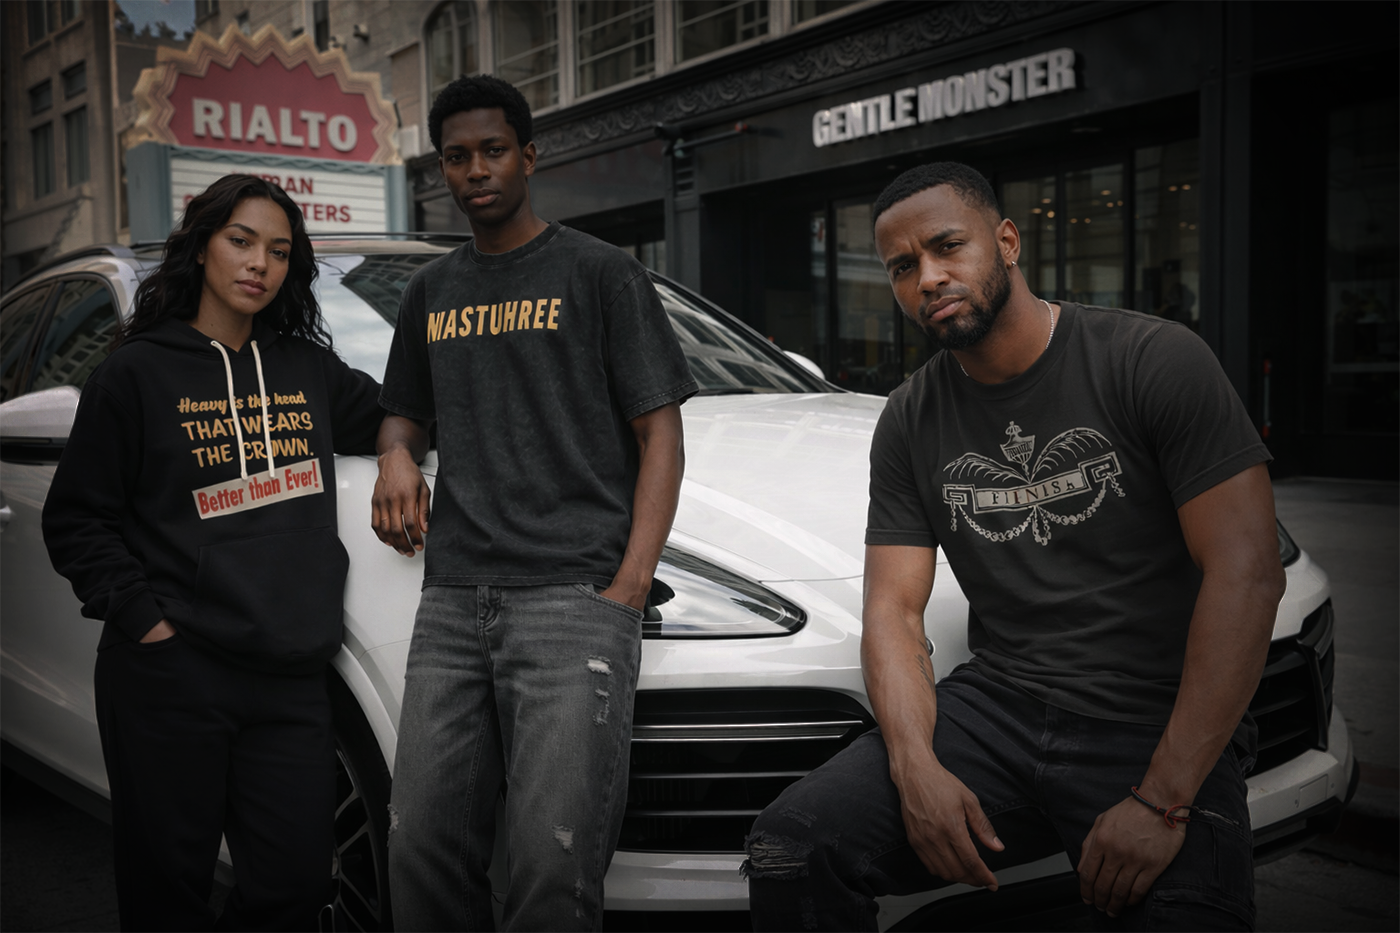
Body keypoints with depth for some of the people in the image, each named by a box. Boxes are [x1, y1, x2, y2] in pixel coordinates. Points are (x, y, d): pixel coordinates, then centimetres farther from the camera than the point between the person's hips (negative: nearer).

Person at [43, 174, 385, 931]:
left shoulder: (308, 368, 13)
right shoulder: (138, 373, 1)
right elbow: (75, 520, 1)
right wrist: (141, 615, -9)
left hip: (291, 678, 4)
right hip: (171, 677, -3)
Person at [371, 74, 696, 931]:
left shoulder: (600, 273, 4)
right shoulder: (432, 291, 20)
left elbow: (659, 433, -1)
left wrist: (628, 588, -12)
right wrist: (397, 458, 4)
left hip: (574, 598, -5)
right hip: (452, 603, 5)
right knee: (425, 850, 6)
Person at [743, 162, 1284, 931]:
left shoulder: (1154, 361, -5)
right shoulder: (909, 422, 9)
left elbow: (1246, 575, -11)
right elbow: (893, 609, 4)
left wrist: (1163, 800, -17)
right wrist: (917, 767, -16)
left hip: (1156, 728, -2)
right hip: (996, 707, 3)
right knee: (789, 848, -17)